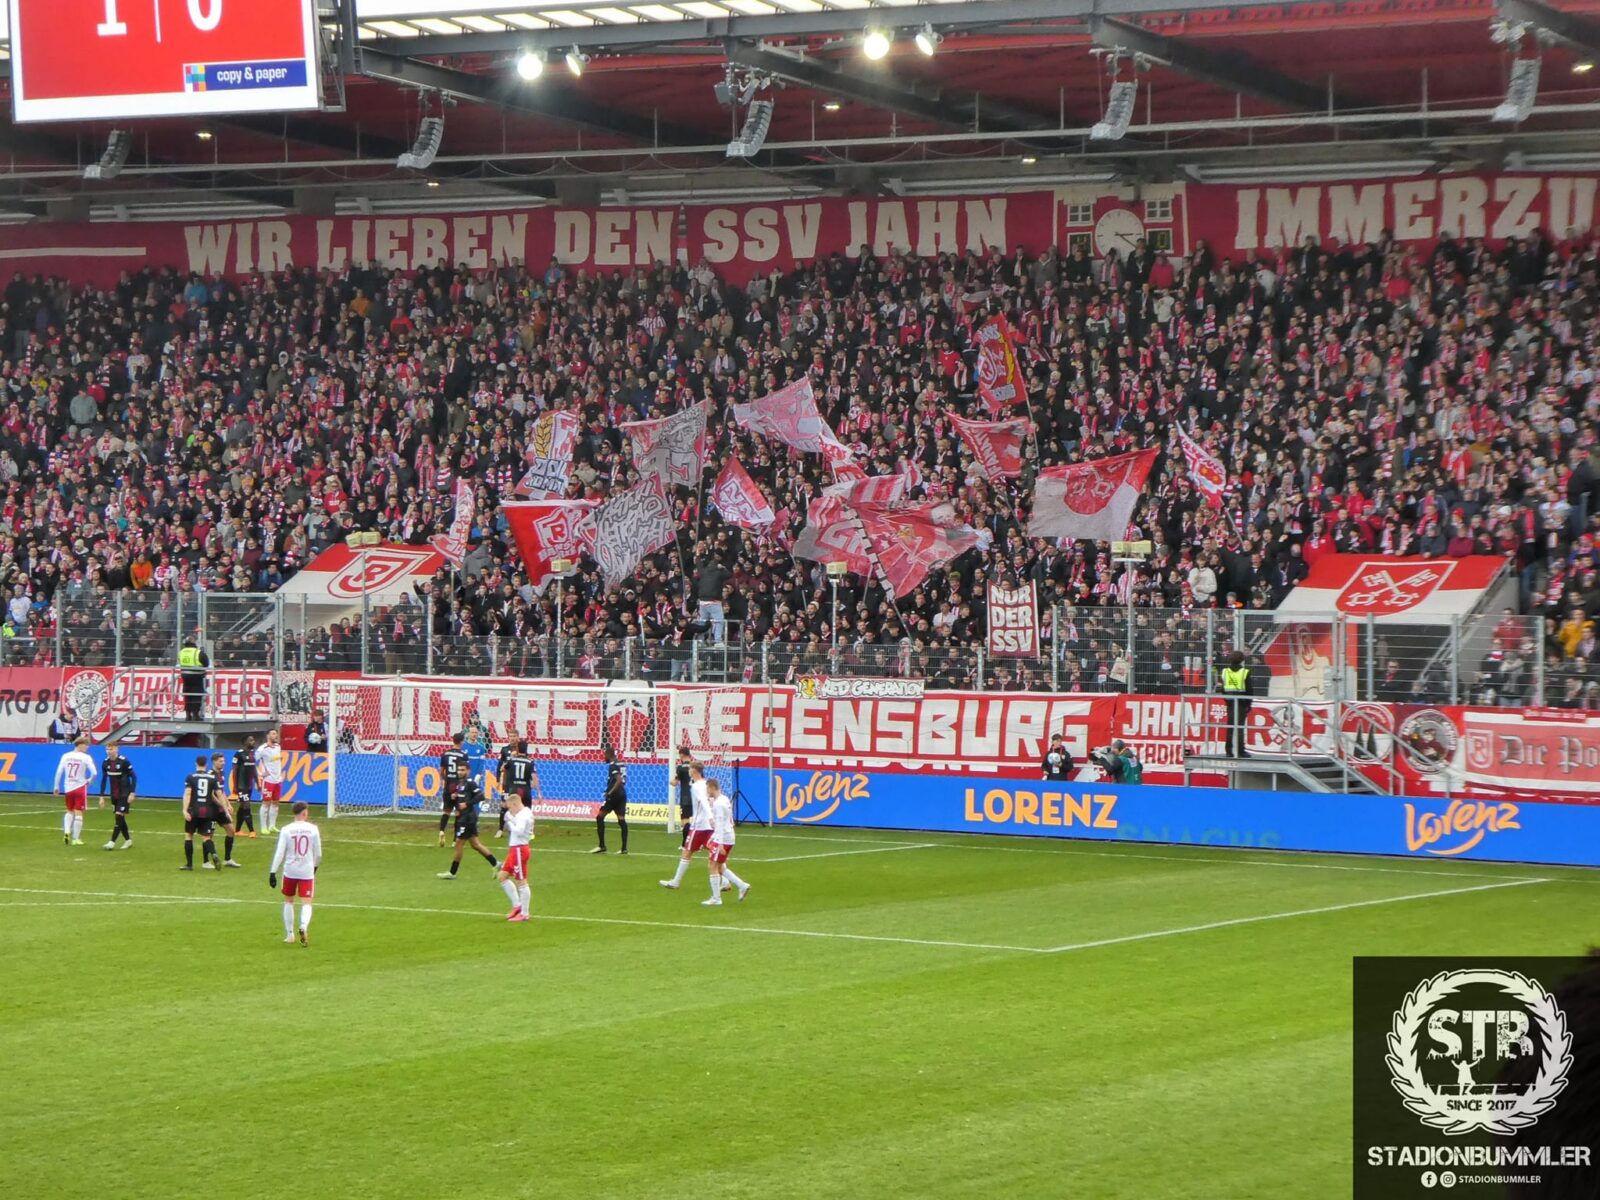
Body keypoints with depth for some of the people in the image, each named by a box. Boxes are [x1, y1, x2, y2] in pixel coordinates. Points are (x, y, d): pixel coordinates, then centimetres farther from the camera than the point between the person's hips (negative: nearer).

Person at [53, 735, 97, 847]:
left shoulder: (65, 756, 1)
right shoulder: (85, 758, -11)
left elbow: (58, 772, 0)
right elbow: (94, 772, -18)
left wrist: (56, 787, 9)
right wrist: (89, 781, 3)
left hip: (67, 788, 4)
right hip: (80, 787, -4)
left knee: (70, 811, 22)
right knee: (78, 813, 4)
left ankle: (66, 831, 2)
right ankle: (76, 838, 5)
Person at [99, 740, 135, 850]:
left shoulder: (124, 761, -15)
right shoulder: (106, 762, 1)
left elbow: (133, 777, -11)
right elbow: (104, 780, 10)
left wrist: (132, 793, -17)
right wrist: (102, 796, 6)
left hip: (124, 794, -6)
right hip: (114, 795, 6)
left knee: (119, 816, -12)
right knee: (120, 818, 9)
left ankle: (112, 842, -13)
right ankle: (128, 840, 21)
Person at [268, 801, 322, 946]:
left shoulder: (286, 830, -6)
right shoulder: (313, 829, -4)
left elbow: (279, 853, -9)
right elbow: (318, 853, 4)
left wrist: (273, 872, -6)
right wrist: (315, 866, 24)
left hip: (290, 870, 1)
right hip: (307, 871, -1)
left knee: (288, 901, 18)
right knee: (306, 903, 1)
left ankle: (289, 934, 21)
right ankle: (304, 927, -28)